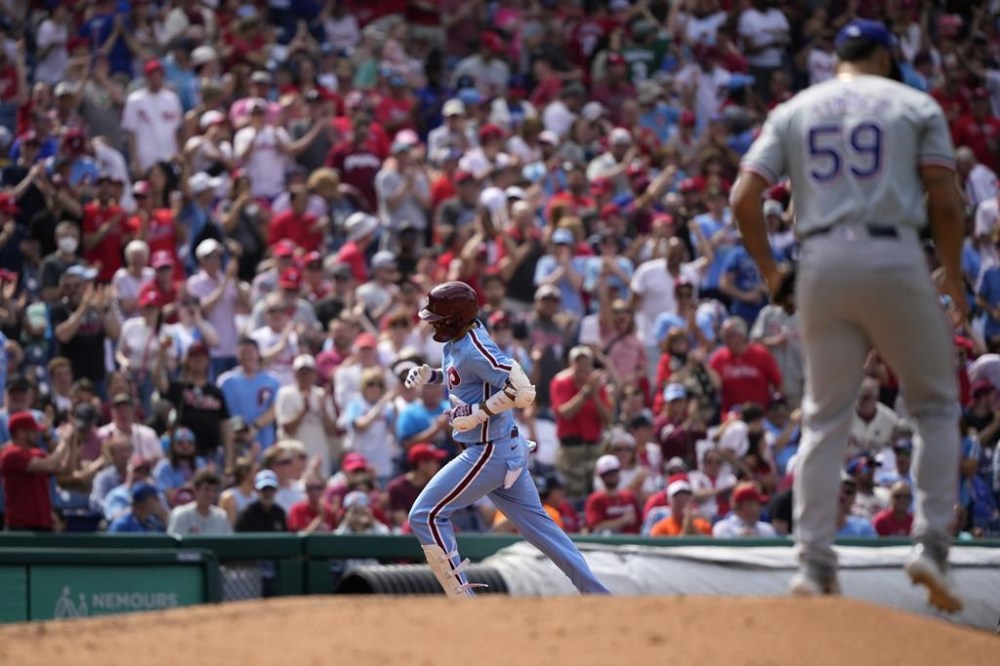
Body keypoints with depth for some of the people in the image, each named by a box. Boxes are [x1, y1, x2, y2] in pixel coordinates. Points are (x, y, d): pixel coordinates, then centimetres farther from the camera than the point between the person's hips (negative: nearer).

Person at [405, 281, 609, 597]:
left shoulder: (475, 349, -22)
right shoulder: (457, 341, 7)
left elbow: (524, 391, -28)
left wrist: (478, 413, -25)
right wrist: (432, 376, 10)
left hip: (490, 453, -10)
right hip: (507, 450, 10)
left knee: (426, 515, -4)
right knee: (537, 523, 15)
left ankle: (462, 599, -2)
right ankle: (597, 594, 16)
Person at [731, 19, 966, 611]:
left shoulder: (795, 111, 14)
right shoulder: (915, 105, 7)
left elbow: (745, 198, 3)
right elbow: (946, 203, -2)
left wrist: (770, 269, 15)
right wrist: (953, 275, 11)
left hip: (821, 262, 3)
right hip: (895, 259, -3)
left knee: (825, 416, 10)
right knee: (936, 404, 11)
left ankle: (815, 563, 3)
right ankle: (931, 545, -1)